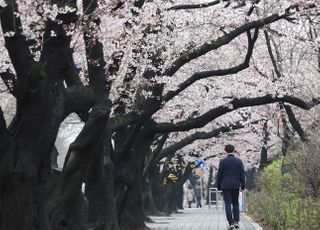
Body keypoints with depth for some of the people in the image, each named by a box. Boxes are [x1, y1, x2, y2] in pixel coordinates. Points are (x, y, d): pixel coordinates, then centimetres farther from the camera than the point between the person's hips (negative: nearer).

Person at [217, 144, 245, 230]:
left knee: (228, 204, -1)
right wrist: (242, 186, 6)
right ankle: (236, 221, 6)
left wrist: (218, 186, 8)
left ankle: (231, 223, -8)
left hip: (225, 186, -2)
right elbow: (242, 175, 0)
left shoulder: (222, 162, -3)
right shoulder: (239, 161, 0)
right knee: (235, 203, 15)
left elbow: (219, 175, 0)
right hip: (235, 186, 2)